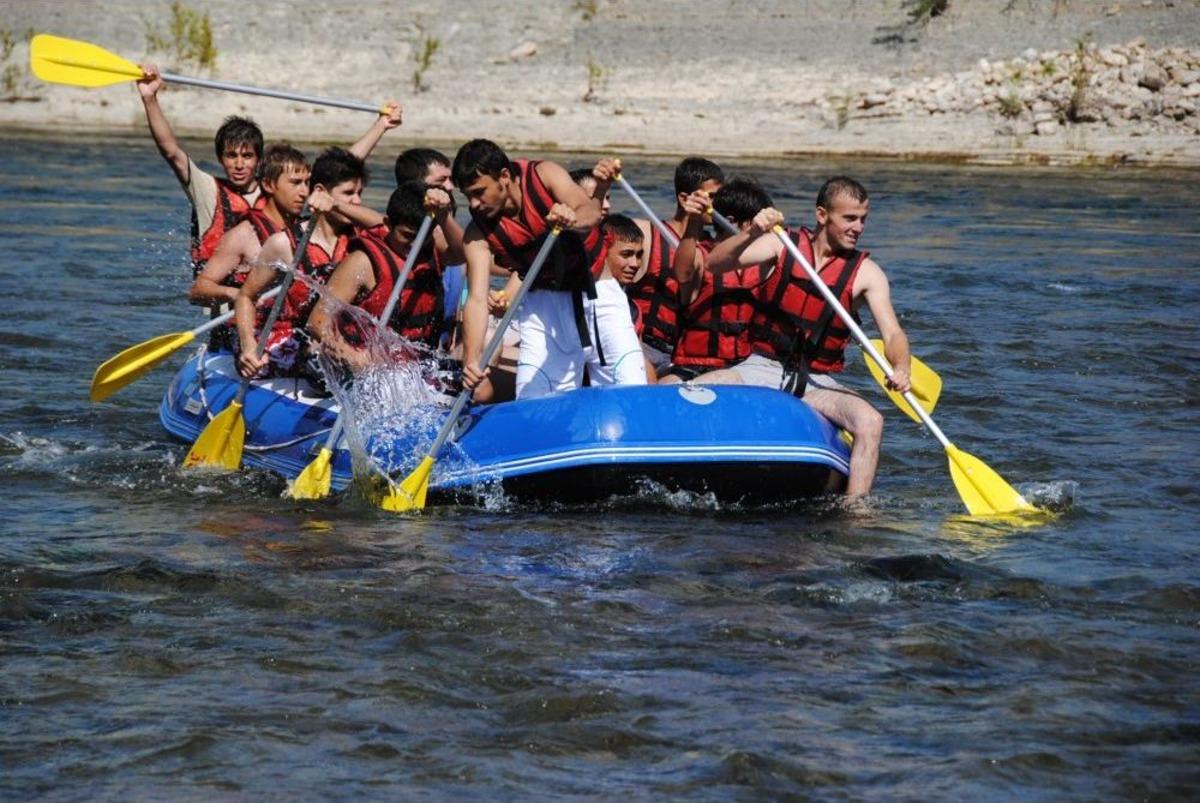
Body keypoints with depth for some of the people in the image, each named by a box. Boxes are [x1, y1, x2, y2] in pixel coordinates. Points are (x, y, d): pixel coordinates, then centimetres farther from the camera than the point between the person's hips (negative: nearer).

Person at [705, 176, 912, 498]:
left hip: (816, 383, 0)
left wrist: (901, 369, -31)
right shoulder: (783, 245, 1)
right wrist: (752, 234, -27)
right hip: (762, 368, 0)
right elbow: (715, 263, -8)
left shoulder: (865, 273, 1)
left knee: (871, 421, -29)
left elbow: (892, 333, -9)